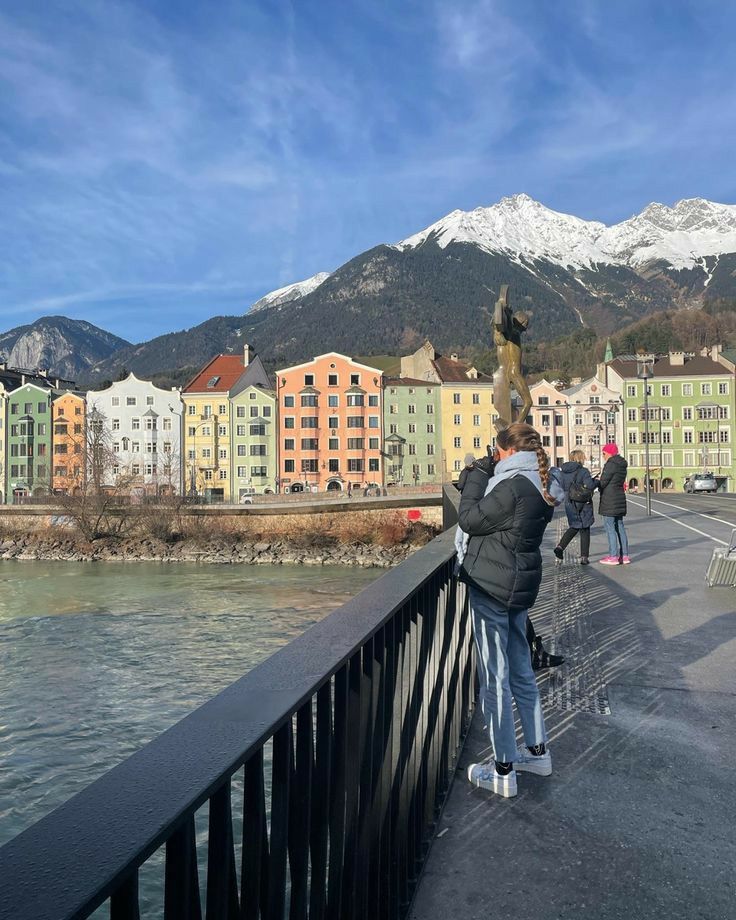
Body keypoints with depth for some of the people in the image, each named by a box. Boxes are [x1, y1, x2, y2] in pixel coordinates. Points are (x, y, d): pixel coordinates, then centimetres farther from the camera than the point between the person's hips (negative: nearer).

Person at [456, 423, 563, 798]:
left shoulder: (513, 486, -21)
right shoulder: (541, 487, 9)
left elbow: (471, 520, -13)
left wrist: (477, 476, -4)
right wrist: (486, 479, 8)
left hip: (491, 587, -9)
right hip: (521, 585, 9)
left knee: (495, 677, 0)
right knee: (520, 669, 20)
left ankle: (503, 771, 10)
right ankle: (537, 752, 32)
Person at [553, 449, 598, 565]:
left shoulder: (562, 471, 2)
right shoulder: (583, 471, -13)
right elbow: (590, 485, -23)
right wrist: (596, 481, -3)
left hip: (569, 504, 5)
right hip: (583, 504, -5)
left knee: (574, 527, 21)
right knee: (585, 530, 8)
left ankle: (560, 547, 1)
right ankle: (584, 557, 9)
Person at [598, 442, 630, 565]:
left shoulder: (610, 464, -14)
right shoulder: (622, 465, 14)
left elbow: (603, 482, -15)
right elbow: (621, 482, 13)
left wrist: (597, 483, 8)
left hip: (609, 500, -9)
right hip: (620, 498, 9)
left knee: (610, 527, -5)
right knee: (620, 527, 12)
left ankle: (613, 556, -5)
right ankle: (624, 555, 13)